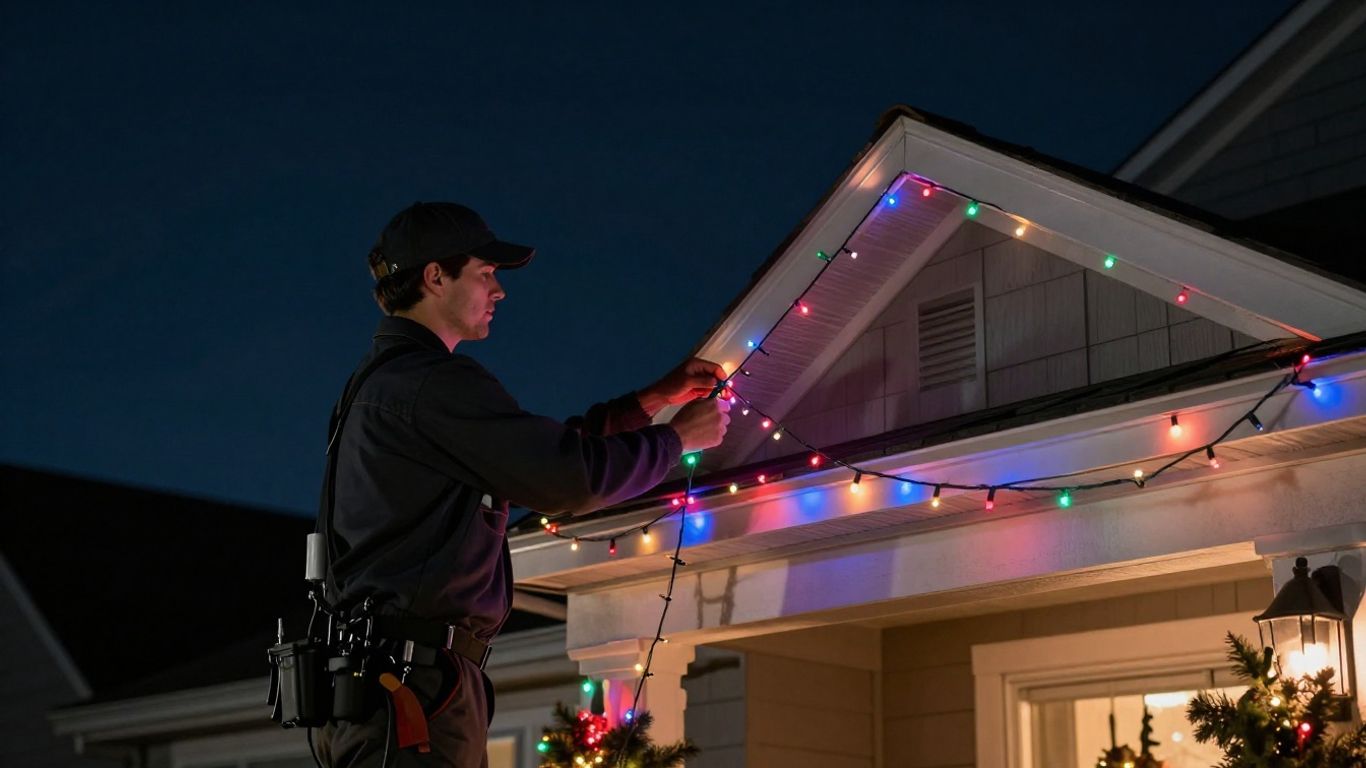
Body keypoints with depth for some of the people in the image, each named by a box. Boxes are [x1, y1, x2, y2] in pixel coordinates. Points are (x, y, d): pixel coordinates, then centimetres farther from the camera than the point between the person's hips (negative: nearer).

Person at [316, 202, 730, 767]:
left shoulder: (382, 381, 22)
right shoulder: (433, 381, -12)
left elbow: (540, 452, 25)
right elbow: (574, 477, -15)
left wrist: (655, 399, 24)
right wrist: (681, 436, 2)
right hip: (415, 675, -11)